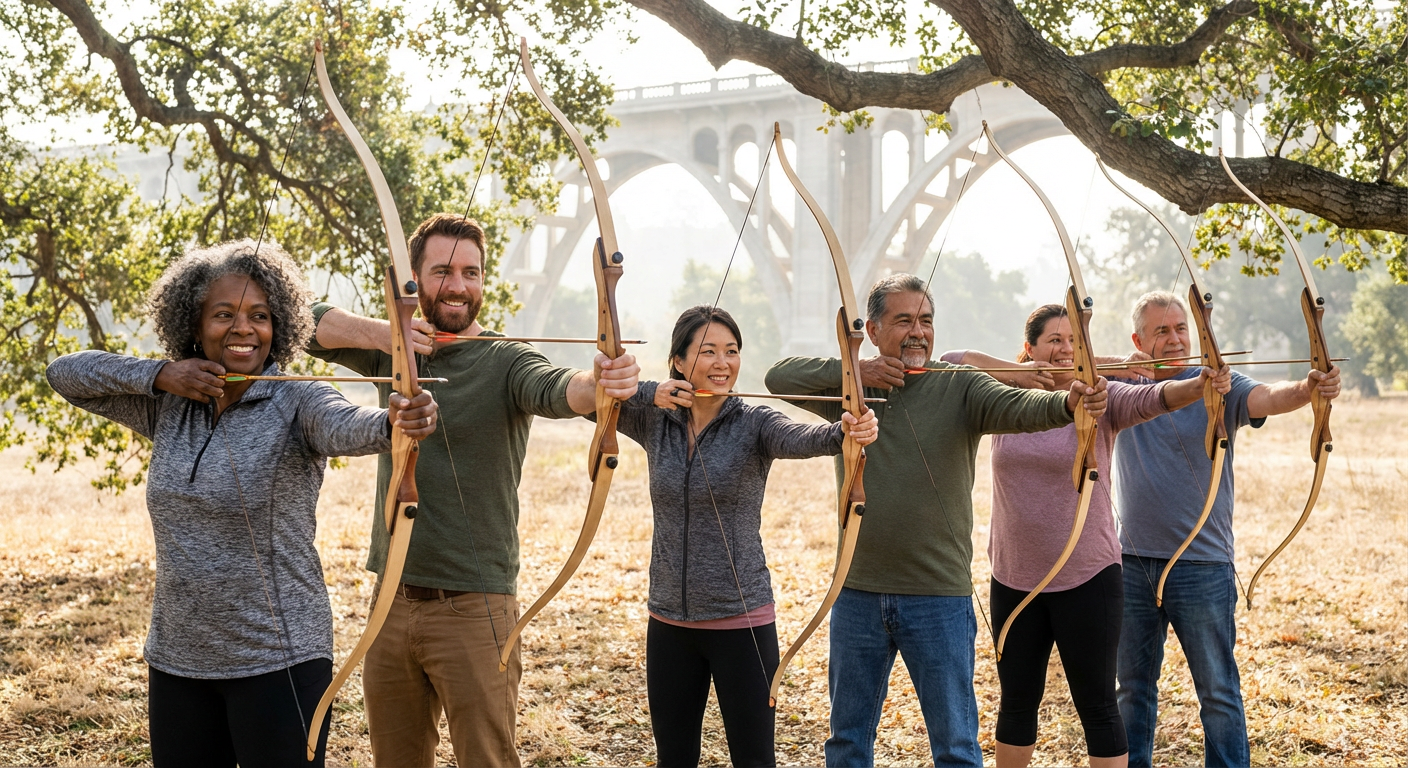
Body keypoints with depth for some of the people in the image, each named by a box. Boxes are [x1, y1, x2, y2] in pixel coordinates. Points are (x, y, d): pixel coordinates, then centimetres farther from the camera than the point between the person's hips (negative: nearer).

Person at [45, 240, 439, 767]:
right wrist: (157, 375, -7)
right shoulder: (169, 407, 6)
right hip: (176, 660, 5)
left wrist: (394, 422, -55)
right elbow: (64, 373, 10)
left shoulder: (296, 402, -10)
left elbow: (343, 427, -31)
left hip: (277, 661, -5)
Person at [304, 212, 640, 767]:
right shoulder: (393, 352, 8)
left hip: (473, 610, -5)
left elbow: (553, 389, -28)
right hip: (392, 602, 5)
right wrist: (375, 332, -15)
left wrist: (598, 384, -52)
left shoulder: (505, 362, -8)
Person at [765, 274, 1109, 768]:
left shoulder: (959, 388, -5)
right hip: (858, 596, 3)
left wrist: (1068, 403, -43)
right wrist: (853, 371, -12)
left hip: (939, 597, -3)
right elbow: (779, 377, 0)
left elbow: (1018, 406, -21)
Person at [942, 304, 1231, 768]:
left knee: (1097, 704, 3)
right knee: (1017, 700, 16)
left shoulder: (1101, 400, -6)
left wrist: (1200, 386, -44)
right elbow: (950, 361, -1)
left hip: (1088, 578, -3)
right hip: (1013, 577, 3)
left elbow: (1152, 399, -24)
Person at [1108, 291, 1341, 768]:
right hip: (1132, 562, 3)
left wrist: (1307, 389, -45)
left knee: (1218, 690, 5)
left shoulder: (1219, 388, -5)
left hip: (1201, 564, -3)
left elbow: (1269, 397, -22)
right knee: (1133, 685, 15)